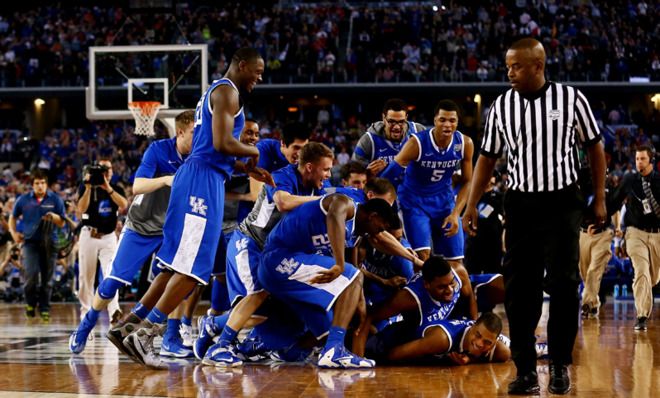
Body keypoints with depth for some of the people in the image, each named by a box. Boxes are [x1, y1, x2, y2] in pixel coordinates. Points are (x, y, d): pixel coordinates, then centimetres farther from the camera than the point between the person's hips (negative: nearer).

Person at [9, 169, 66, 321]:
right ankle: (30, 302, 8)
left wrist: (54, 217, -18)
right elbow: (13, 217, 18)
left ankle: (45, 309, 13)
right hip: (30, 242, 0)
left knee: (47, 278, 2)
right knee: (32, 274, -15)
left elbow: (62, 223, 3)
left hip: (49, 244, 0)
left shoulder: (55, 199, 2)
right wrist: (13, 232, 3)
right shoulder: (23, 200, 4)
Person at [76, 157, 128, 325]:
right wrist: (89, 187, -20)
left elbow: (124, 205, -13)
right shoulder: (86, 187, 2)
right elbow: (81, 209, -12)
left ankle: (114, 311, -30)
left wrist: (108, 188, -22)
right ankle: (85, 311, 17)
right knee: (86, 276, 5)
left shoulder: (116, 189, 7)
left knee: (111, 273, -17)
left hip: (109, 237, 0)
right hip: (89, 235, 0)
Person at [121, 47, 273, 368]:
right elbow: (222, 143, -19)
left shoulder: (215, 92, 25)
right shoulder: (227, 91, -7)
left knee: (177, 263, 12)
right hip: (204, 179, -10)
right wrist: (253, 152, -1)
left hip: (195, 176, 10)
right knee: (194, 266, -13)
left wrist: (248, 170, 25)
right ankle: (145, 334, -18)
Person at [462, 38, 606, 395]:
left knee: (563, 285, -5)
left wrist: (599, 198, 4)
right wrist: (471, 204, 3)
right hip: (520, 204, 2)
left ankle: (560, 365, 8)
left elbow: (594, 146, 6)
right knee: (519, 290, 0)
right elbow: (488, 157, 10)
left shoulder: (570, 99, -3)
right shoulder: (501, 106, 3)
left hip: (561, 203, -2)